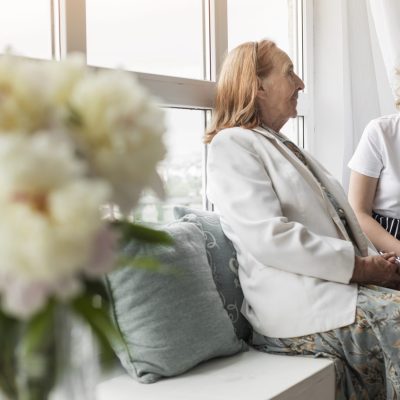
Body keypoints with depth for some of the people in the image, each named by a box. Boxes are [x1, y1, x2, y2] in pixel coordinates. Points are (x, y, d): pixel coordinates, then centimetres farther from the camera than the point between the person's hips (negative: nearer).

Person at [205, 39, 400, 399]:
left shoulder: (283, 145, 25)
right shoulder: (231, 145, -4)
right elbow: (268, 238, -17)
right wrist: (361, 267, -15)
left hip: (333, 286, 8)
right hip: (298, 306, -8)